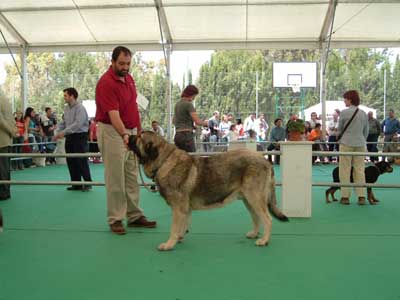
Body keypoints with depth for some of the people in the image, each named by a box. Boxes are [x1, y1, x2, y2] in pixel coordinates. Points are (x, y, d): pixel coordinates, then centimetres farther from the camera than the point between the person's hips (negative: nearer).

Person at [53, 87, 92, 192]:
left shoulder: (80, 108, -13)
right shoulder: (66, 108, 13)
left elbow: (78, 124, -23)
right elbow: (63, 123, 18)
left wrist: (64, 132, -24)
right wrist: (58, 133, 6)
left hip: (80, 136, -8)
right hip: (69, 137, 8)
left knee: (81, 161, -5)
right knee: (71, 161, 8)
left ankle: (87, 183, 6)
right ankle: (76, 184, 16)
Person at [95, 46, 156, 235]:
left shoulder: (128, 78, 9)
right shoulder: (106, 83, -18)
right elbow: (113, 114, -28)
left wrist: (138, 130, 14)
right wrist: (124, 135, -40)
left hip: (130, 132, 8)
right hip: (112, 132, -8)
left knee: (132, 177, 12)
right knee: (115, 179, -2)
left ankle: (134, 216, 21)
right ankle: (115, 219, 9)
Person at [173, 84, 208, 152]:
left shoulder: (177, 104, 15)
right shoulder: (188, 104, -10)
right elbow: (197, 121, -17)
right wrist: (205, 123, 4)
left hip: (177, 135, 8)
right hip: (186, 135, -8)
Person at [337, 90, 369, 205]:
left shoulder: (344, 112, -8)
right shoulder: (364, 114, 7)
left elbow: (339, 129, 3)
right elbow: (366, 131, 13)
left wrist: (339, 140, 20)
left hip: (346, 144, -4)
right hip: (360, 144, 4)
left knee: (345, 170, 2)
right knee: (360, 169, 7)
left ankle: (345, 196, 4)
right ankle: (361, 196, 7)